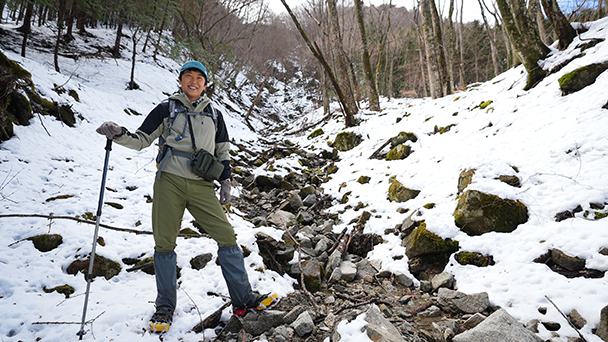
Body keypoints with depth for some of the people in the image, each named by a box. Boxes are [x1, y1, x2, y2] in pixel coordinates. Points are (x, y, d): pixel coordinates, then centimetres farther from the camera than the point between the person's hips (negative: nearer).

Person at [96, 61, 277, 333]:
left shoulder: (214, 115, 17)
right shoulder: (166, 109, 10)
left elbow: (223, 152, 21)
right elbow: (142, 140, 9)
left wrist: (225, 181, 11)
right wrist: (119, 135, -10)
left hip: (201, 186, 2)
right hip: (169, 181, -1)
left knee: (227, 236, -6)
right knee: (165, 243, 0)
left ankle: (243, 300, 3)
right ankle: (165, 307, 17)